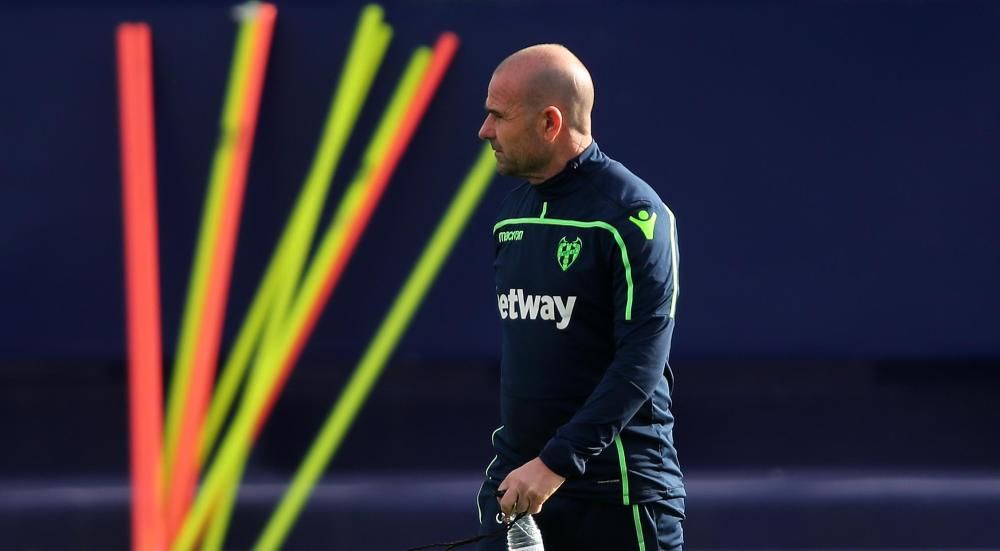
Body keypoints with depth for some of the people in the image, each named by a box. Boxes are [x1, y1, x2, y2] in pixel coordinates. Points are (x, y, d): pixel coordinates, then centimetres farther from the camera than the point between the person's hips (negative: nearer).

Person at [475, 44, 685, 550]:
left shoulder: (632, 214, -12)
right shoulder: (512, 212, 13)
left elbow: (641, 361, -18)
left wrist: (557, 462, -23)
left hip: (616, 491, -7)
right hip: (515, 480, 7)